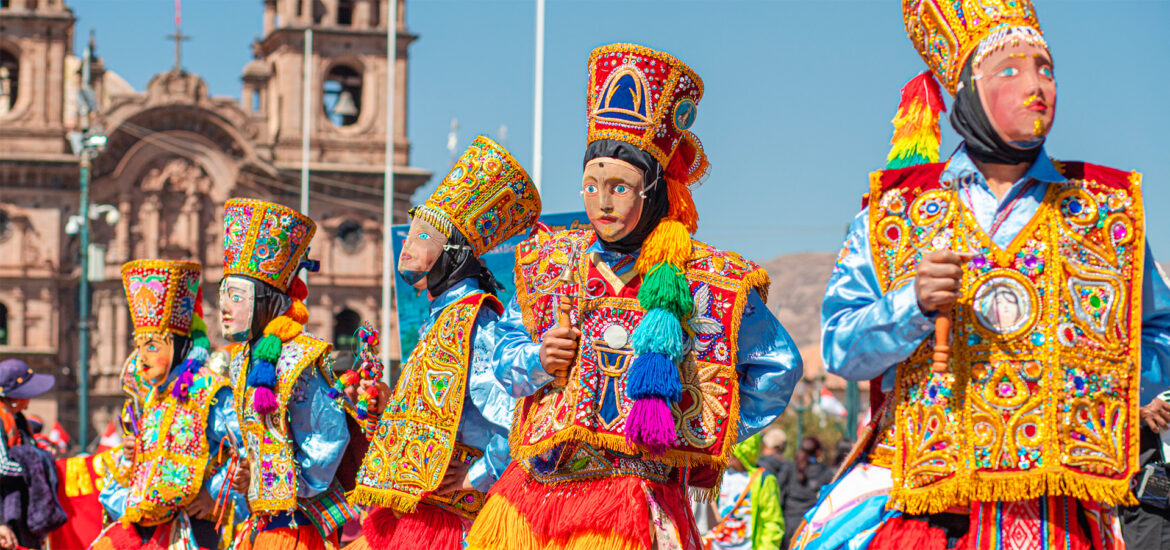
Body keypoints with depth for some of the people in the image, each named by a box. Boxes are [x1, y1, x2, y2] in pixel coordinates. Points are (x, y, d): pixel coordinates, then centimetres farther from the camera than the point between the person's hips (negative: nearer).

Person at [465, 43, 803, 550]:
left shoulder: (703, 281, 0)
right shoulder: (549, 261, 10)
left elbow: (779, 364, 10)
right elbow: (506, 352, 19)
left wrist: (713, 433, 6)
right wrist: (537, 362, -3)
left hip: (634, 489, -4)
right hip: (534, 488, 4)